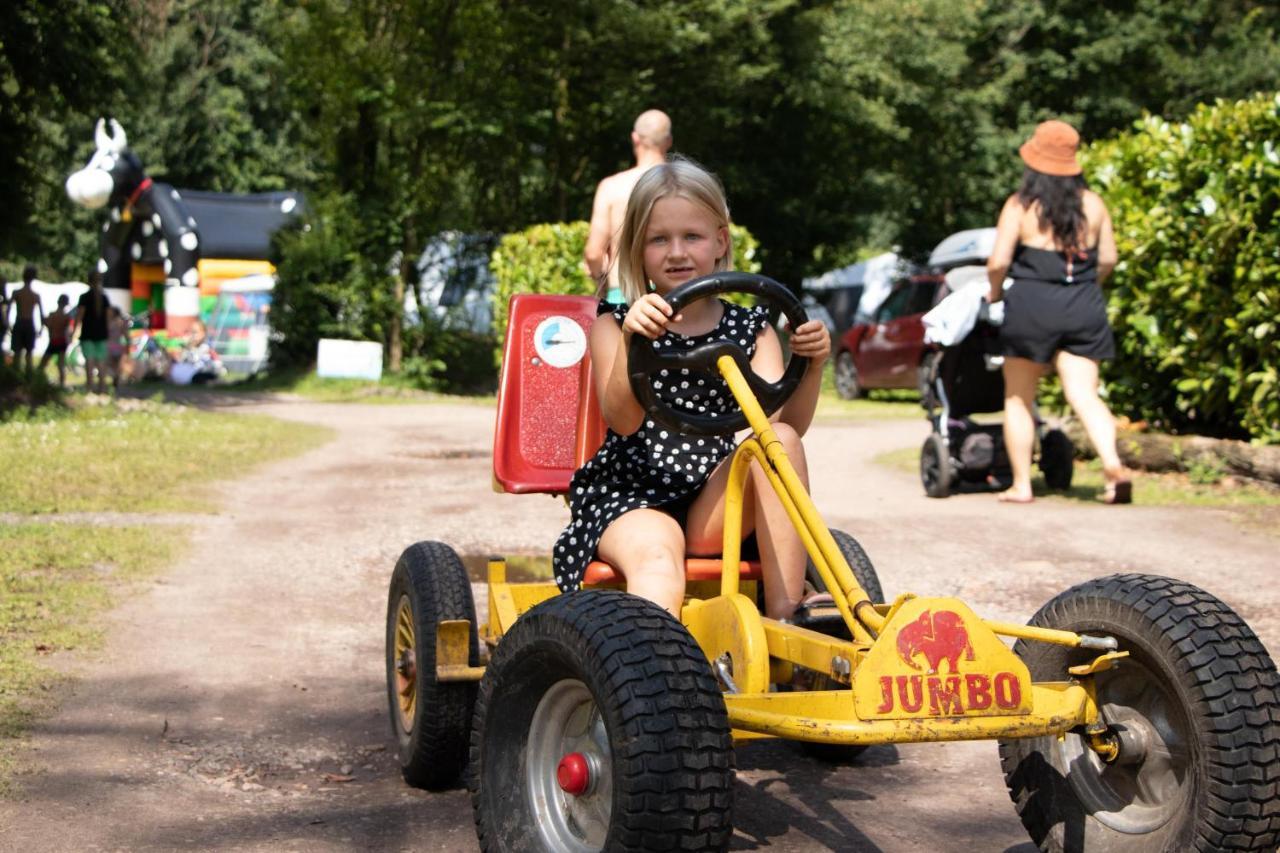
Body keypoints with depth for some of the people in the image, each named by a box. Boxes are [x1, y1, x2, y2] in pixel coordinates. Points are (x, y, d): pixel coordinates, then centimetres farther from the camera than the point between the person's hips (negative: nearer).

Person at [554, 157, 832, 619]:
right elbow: (623, 419, -13)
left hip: (714, 509, 3)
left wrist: (812, 365, -23)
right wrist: (630, 340, -30)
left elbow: (786, 421, -4)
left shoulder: (751, 330, 10)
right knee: (657, 559, -35)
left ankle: (784, 612, -24)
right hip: (627, 497, -2)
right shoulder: (614, 324, 4)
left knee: (779, 439, -24)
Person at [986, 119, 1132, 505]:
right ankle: (1113, 465, -22)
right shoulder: (1092, 204, 5)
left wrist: (994, 290, 8)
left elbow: (999, 261, -12)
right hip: (1084, 310, 3)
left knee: (1019, 398, 10)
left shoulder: (1020, 206, -7)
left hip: (1031, 307, -3)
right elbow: (1108, 259, 10)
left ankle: (1021, 484, 11)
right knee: (1084, 393, 0)